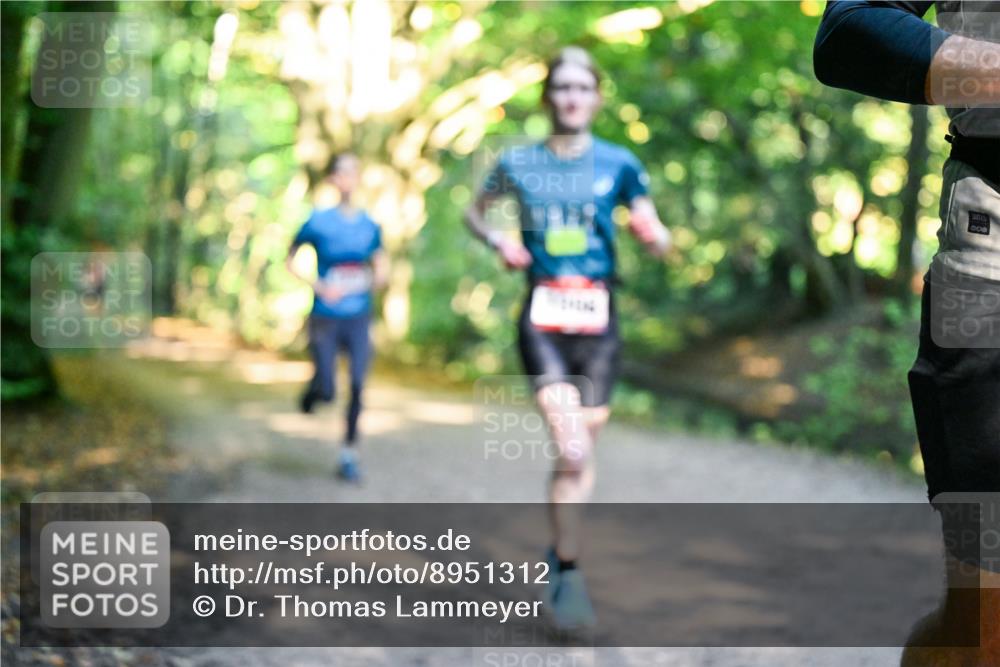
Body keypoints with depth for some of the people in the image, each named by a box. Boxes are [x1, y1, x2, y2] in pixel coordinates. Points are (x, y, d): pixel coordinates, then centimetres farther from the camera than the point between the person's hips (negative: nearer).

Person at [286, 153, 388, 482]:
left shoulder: (369, 225, 4)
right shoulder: (318, 221, -5)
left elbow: (381, 271, 13)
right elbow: (290, 262, 4)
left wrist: (372, 281, -9)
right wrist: (319, 286, -10)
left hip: (358, 318, 2)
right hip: (325, 317, -2)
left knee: (357, 386, -6)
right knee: (327, 391, -5)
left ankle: (349, 455, 7)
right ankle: (314, 388, 32)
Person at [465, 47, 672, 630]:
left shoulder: (619, 164, 4)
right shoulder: (518, 163, 5)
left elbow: (658, 241, 4)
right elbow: (476, 211, 21)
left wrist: (653, 232, -20)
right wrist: (499, 242, 1)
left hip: (598, 323, 2)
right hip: (543, 321, -1)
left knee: (582, 453, 8)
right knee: (572, 452, -16)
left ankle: (560, 554, 30)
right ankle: (570, 574, -6)